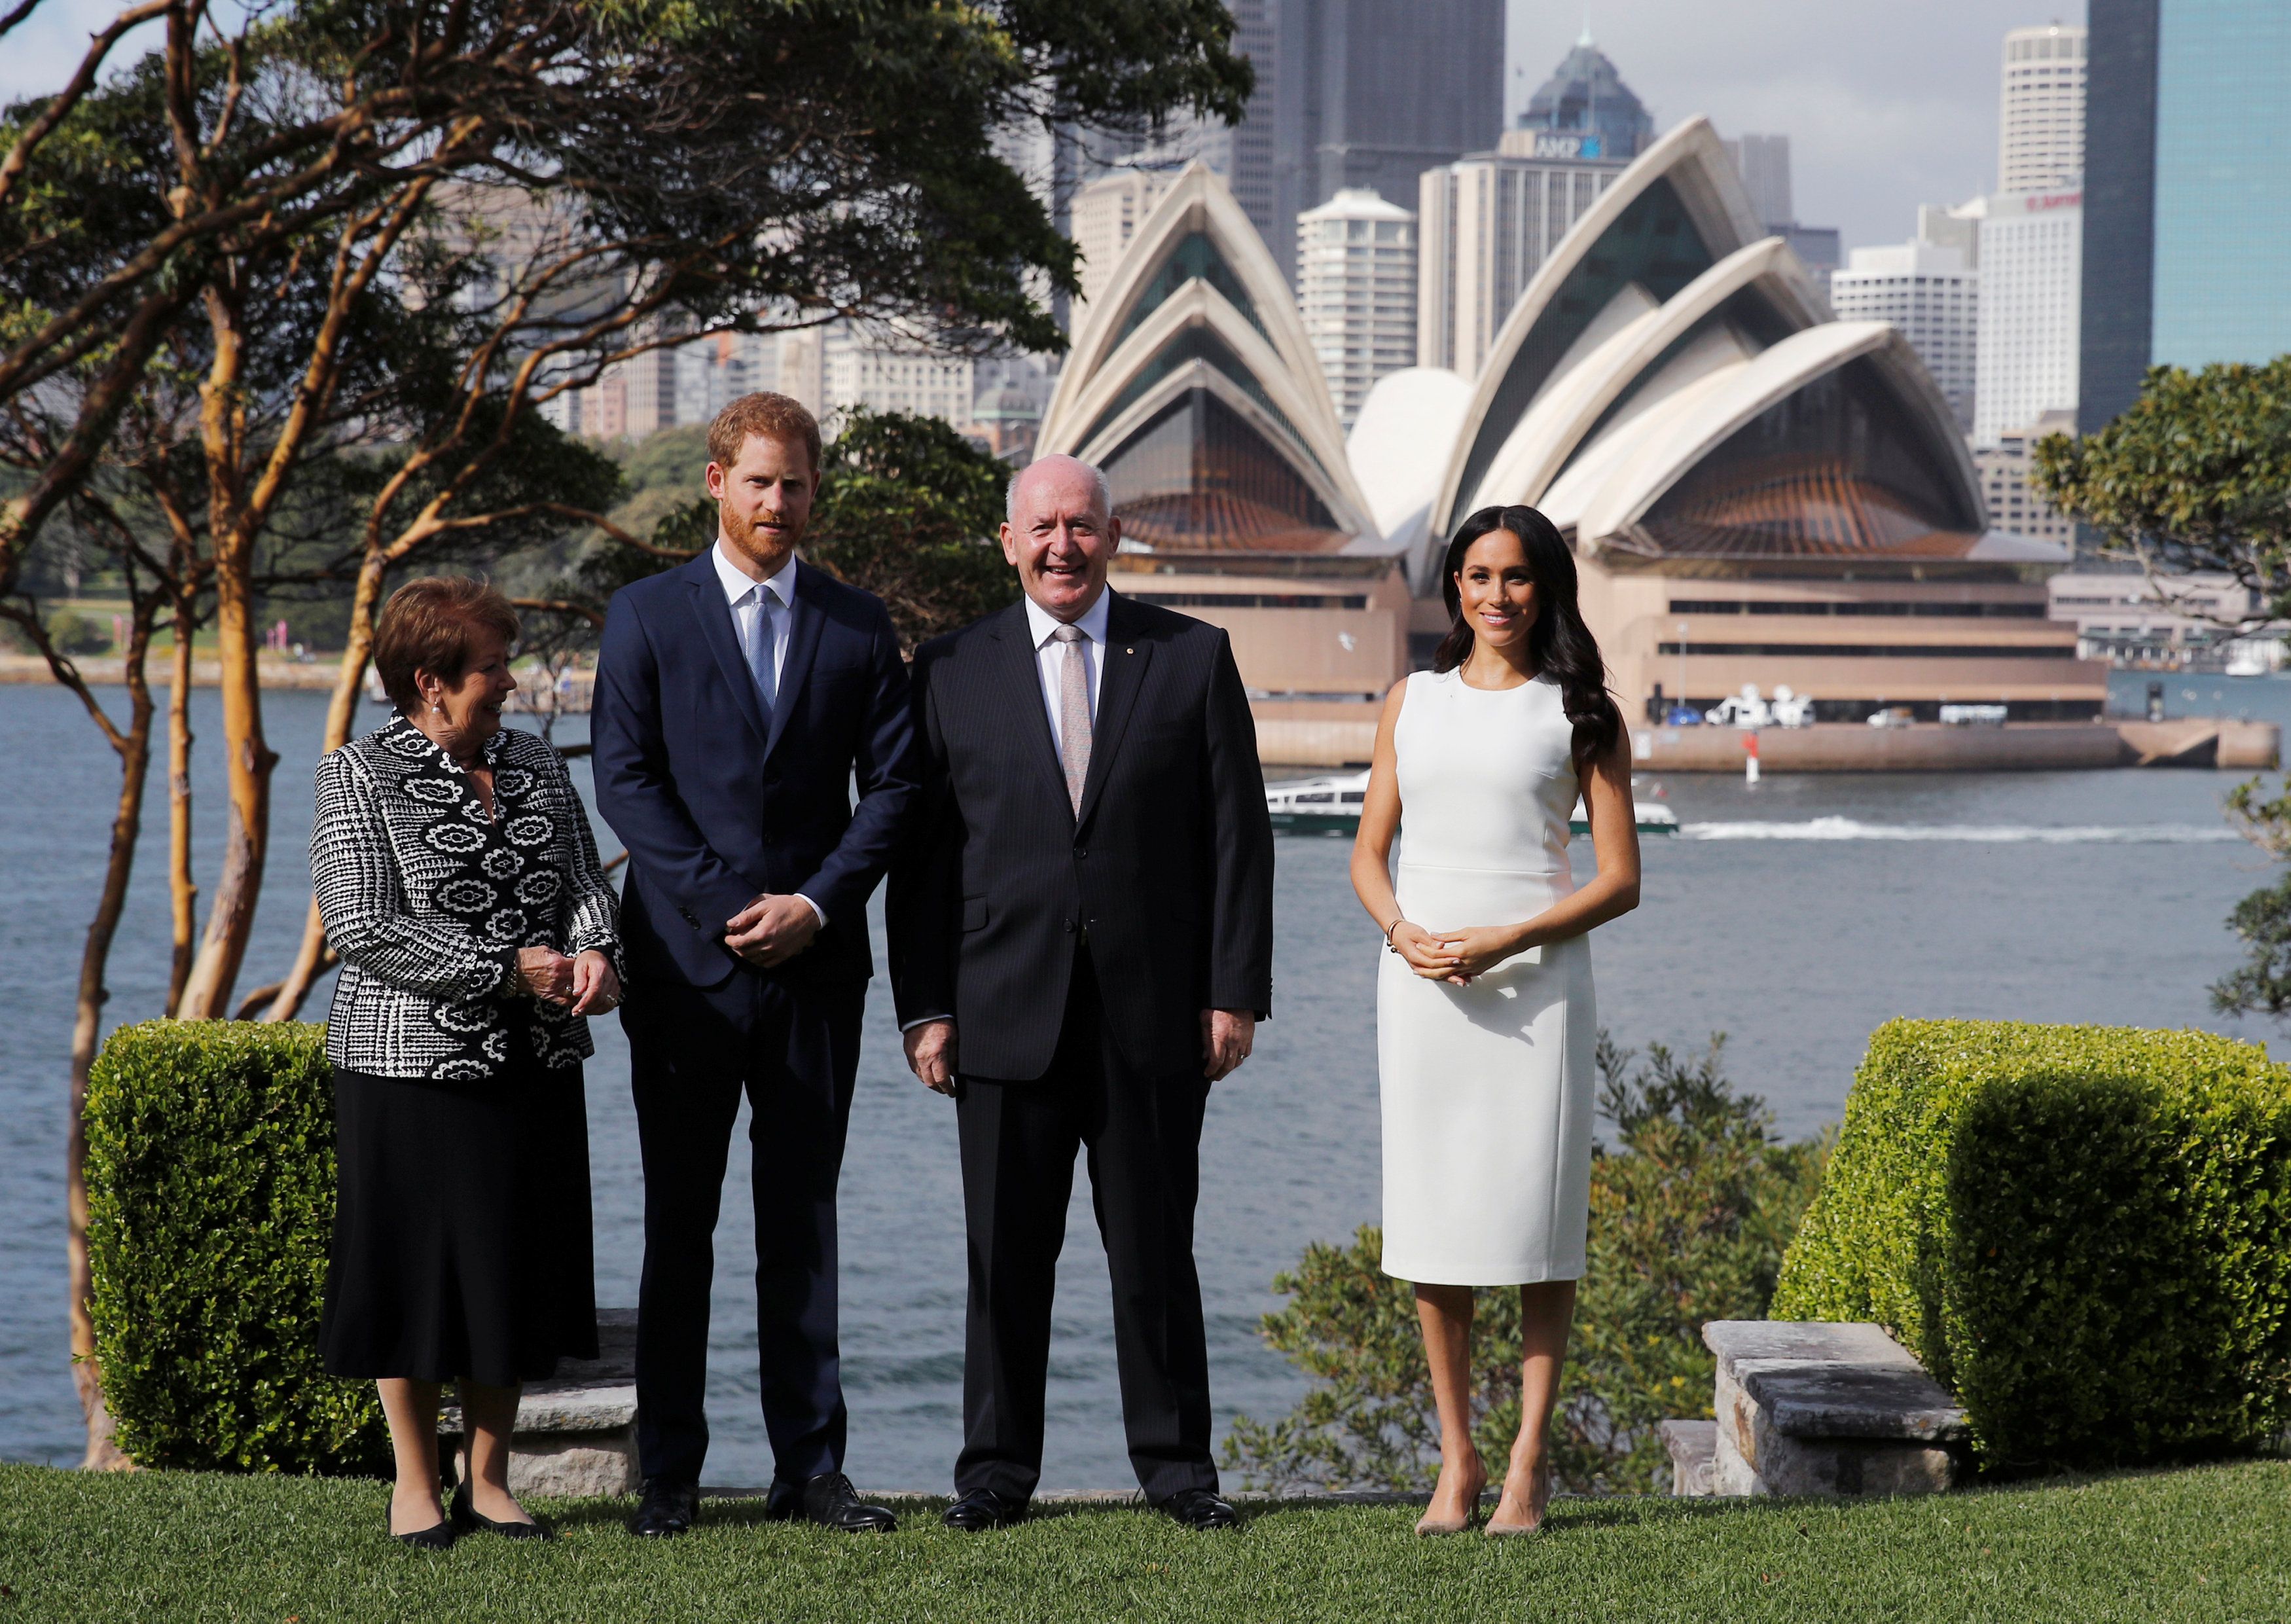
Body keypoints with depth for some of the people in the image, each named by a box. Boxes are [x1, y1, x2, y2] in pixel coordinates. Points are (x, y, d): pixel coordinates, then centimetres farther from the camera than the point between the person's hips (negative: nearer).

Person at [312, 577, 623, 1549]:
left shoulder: (538, 768, 11)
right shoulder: (360, 777, -6)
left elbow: (584, 880, 8)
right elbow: (361, 929, -15)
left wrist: (595, 950, -16)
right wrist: (506, 970, -18)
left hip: (534, 1066, 5)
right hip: (414, 1064, -5)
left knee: (517, 1269, 8)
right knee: (416, 1272, 2)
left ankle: (488, 1479, 19)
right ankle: (415, 1484, 15)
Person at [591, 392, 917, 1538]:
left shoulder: (858, 627, 10)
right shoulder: (646, 616, 5)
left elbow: (891, 784, 6)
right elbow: (623, 779, -2)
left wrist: (817, 901, -8)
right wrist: (725, 904, -10)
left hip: (813, 961, 2)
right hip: (685, 959, -1)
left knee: (803, 1220, 5)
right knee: (678, 1222, 2)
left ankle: (810, 1465, 9)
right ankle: (669, 1473, 7)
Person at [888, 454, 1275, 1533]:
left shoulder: (1194, 659, 5)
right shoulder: (953, 671, 6)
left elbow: (1237, 835, 3)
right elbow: (920, 849, 5)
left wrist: (1235, 991, -3)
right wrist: (924, 1007, -2)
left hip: (1156, 1012, 0)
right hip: (1007, 1010, 0)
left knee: (1156, 1249, 7)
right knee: (1005, 1253, 4)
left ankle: (1176, 1462, 17)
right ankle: (997, 1468, 13)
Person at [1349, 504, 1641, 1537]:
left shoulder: (1580, 714, 4)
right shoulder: (1412, 702, 13)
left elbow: (1620, 880, 0)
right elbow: (1368, 854, 14)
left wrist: (1506, 940, -13)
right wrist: (1402, 932, -7)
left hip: (1536, 979, -3)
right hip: (1420, 980, 3)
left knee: (1537, 1218, -3)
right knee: (1432, 1220, 2)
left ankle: (1529, 1459, 5)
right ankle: (1455, 1456, 11)